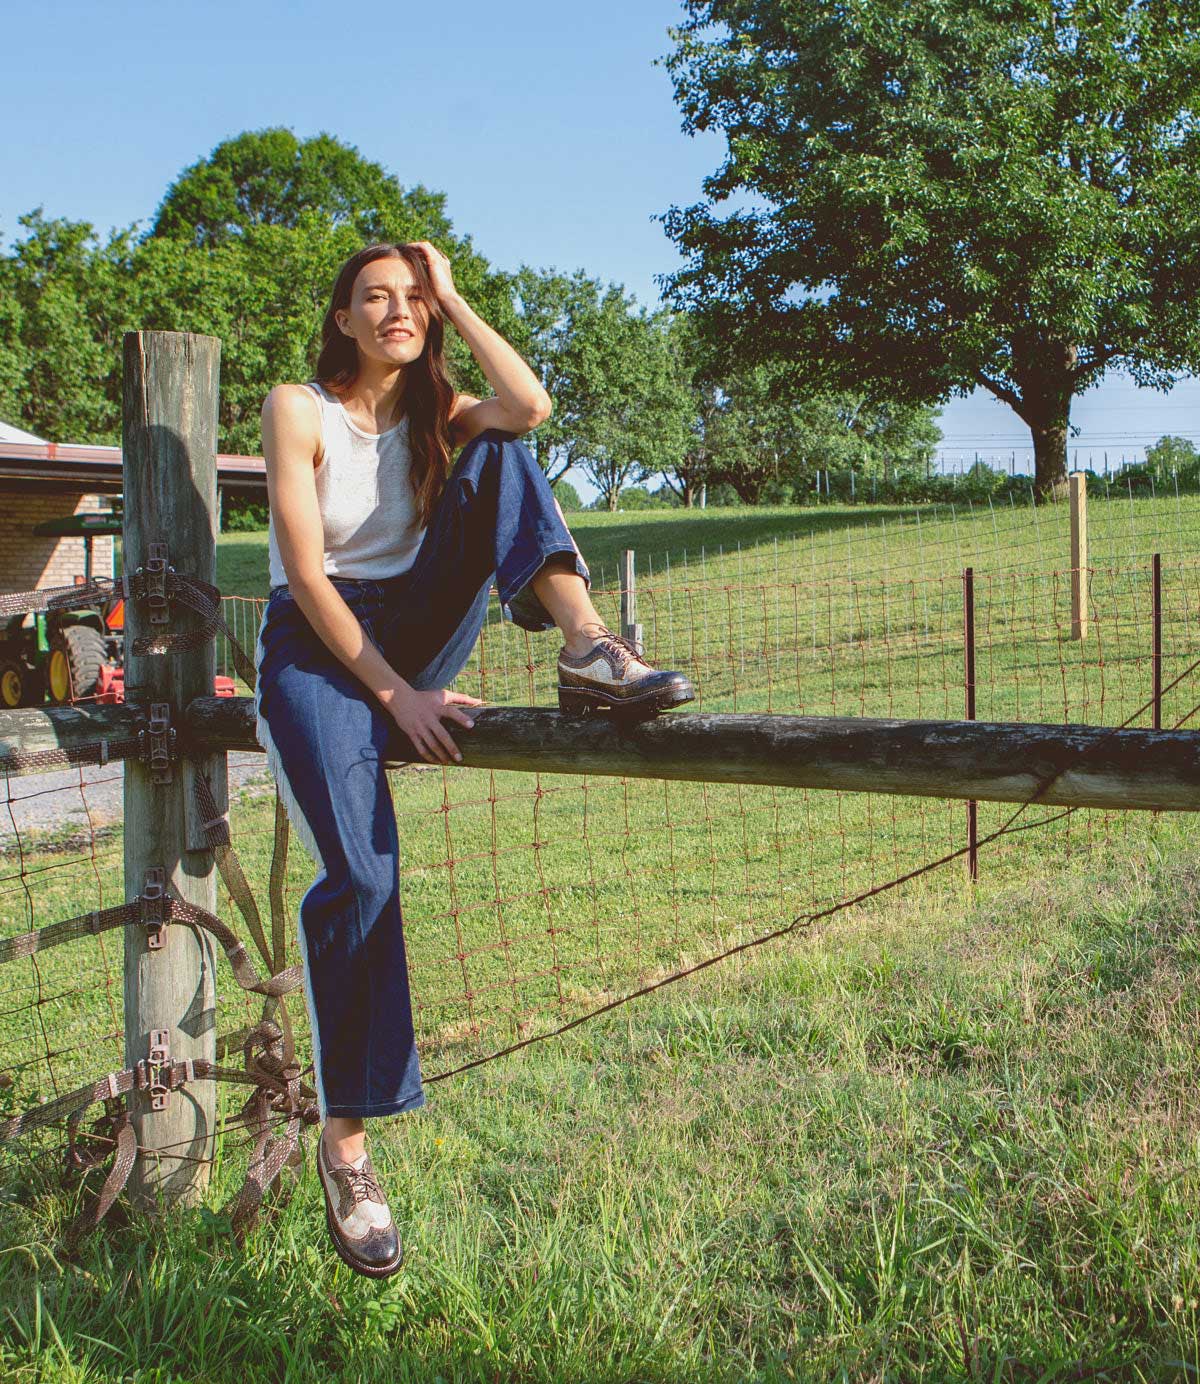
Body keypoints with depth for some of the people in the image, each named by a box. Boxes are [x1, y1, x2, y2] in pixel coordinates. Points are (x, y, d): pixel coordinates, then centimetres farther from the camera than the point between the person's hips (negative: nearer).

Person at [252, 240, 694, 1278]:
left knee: (501, 453, -15)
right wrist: (394, 694, -20)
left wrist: (452, 298, -5)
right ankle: (345, 1138, -14)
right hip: (318, 645, -4)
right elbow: (304, 570, -12)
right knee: (361, 875, -26)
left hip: (419, 630, 4)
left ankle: (587, 645, -35)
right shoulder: (300, 410, -2)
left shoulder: (440, 415, 11)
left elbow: (530, 404, -14)